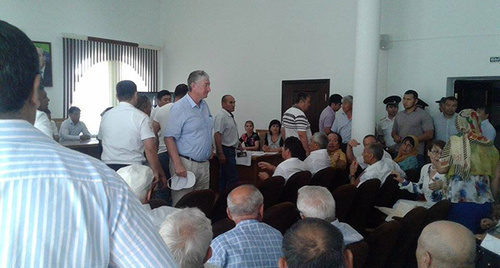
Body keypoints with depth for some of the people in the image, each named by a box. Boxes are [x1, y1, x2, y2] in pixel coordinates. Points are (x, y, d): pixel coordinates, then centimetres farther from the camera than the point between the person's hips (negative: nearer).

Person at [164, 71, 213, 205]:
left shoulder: (205, 106, 12)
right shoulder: (179, 107, -12)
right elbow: (169, 137, -17)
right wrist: (177, 164, -22)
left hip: (204, 164, 8)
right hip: (186, 164, -8)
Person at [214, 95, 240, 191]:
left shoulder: (230, 116, 15)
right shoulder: (221, 116, -16)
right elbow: (217, 135, -23)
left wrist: (238, 145, 26)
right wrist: (221, 153, -26)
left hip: (231, 150, 10)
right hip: (225, 150, -10)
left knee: (224, 176, 14)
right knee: (233, 178, -11)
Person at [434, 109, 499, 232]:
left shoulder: (455, 142, -7)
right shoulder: (489, 145, 8)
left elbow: (442, 169, -6)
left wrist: (434, 161, 13)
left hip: (461, 201, -5)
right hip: (485, 203, 5)